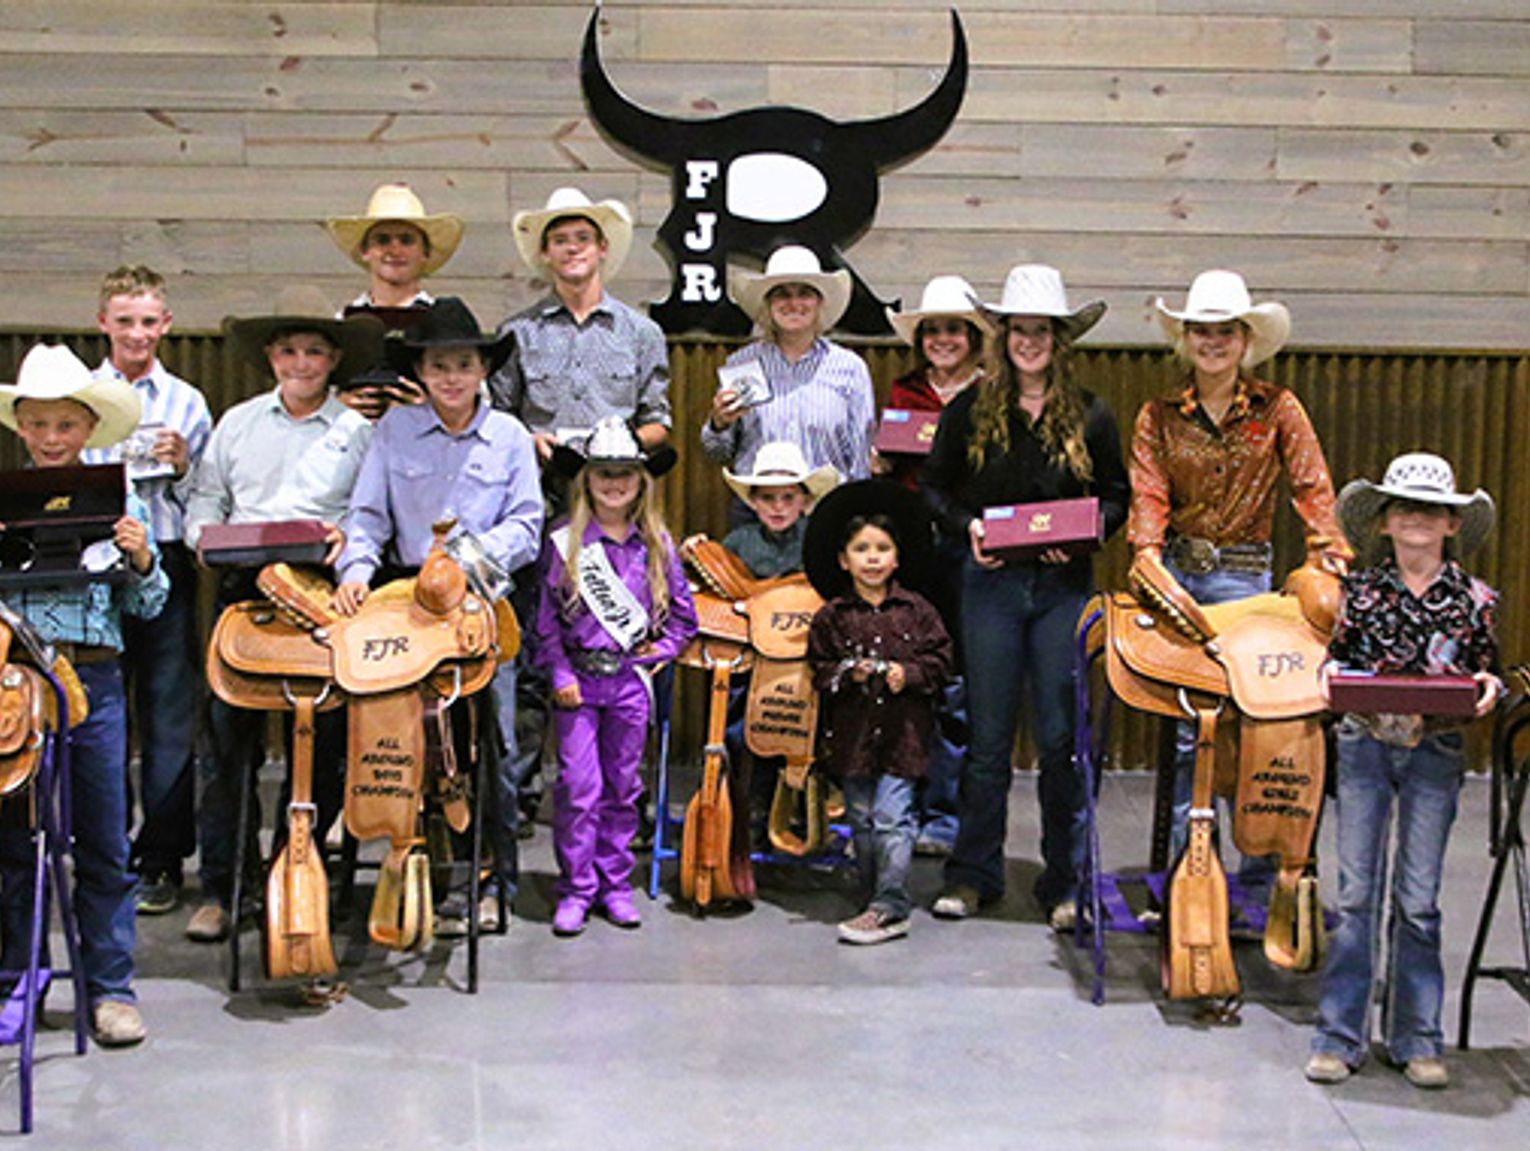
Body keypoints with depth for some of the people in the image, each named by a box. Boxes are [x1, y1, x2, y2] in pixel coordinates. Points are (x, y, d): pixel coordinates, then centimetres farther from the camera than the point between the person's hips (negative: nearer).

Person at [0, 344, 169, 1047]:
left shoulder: (117, 501, 4)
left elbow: (146, 608, 7)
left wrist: (142, 560, -11)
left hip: (96, 677, 0)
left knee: (104, 844, 6)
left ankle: (110, 988, 15)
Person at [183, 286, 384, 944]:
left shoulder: (360, 431, 9)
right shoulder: (237, 424, 18)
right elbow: (205, 500, 19)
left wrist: (348, 535, -17)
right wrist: (207, 534, -2)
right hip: (242, 591, 2)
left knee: (323, 742, -1)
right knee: (228, 735, -4)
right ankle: (219, 887, 2)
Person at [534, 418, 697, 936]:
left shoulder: (656, 544, 6)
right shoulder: (564, 542, -1)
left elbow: (684, 613, 12)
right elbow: (545, 617, -1)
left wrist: (660, 650, 0)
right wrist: (560, 674, -7)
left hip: (631, 679, 2)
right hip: (579, 676, -2)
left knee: (622, 785, 9)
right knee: (578, 786, -5)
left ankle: (615, 884, 19)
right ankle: (575, 889, 5)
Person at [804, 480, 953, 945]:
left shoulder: (916, 611, 2)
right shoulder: (831, 617, 3)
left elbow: (941, 659, 5)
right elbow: (820, 670, 5)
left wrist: (909, 674, -11)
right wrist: (848, 675, -13)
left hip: (902, 727, -2)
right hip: (852, 730, 2)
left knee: (891, 817, -8)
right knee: (861, 820, 9)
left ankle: (890, 907, -4)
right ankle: (878, 898, 22)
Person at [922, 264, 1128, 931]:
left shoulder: (1091, 416, 5)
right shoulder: (971, 411, 5)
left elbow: (1118, 498, 10)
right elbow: (935, 487, 10)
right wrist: (966, 526, -8)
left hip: (1064, 586, 0)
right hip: (991, 582, 0)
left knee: (1061, 738, 1)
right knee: (987, 735, 5)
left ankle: (1065, 883, 12)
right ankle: (973, 874, 16)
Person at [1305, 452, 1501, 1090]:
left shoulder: (1475, 599, 0)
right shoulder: (1361, 590, 1)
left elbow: (1487, 676, 10)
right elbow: (1338, 653, 12)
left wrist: (1488, 689, -13)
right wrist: (1330, 672, -10)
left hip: (1434, 755, 0)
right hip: (1364, 746, 0)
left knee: (1417, 901, 4)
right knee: (1356, 894, 2)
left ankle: (1416, 1040, 17)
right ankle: (1339, 1036, 10)